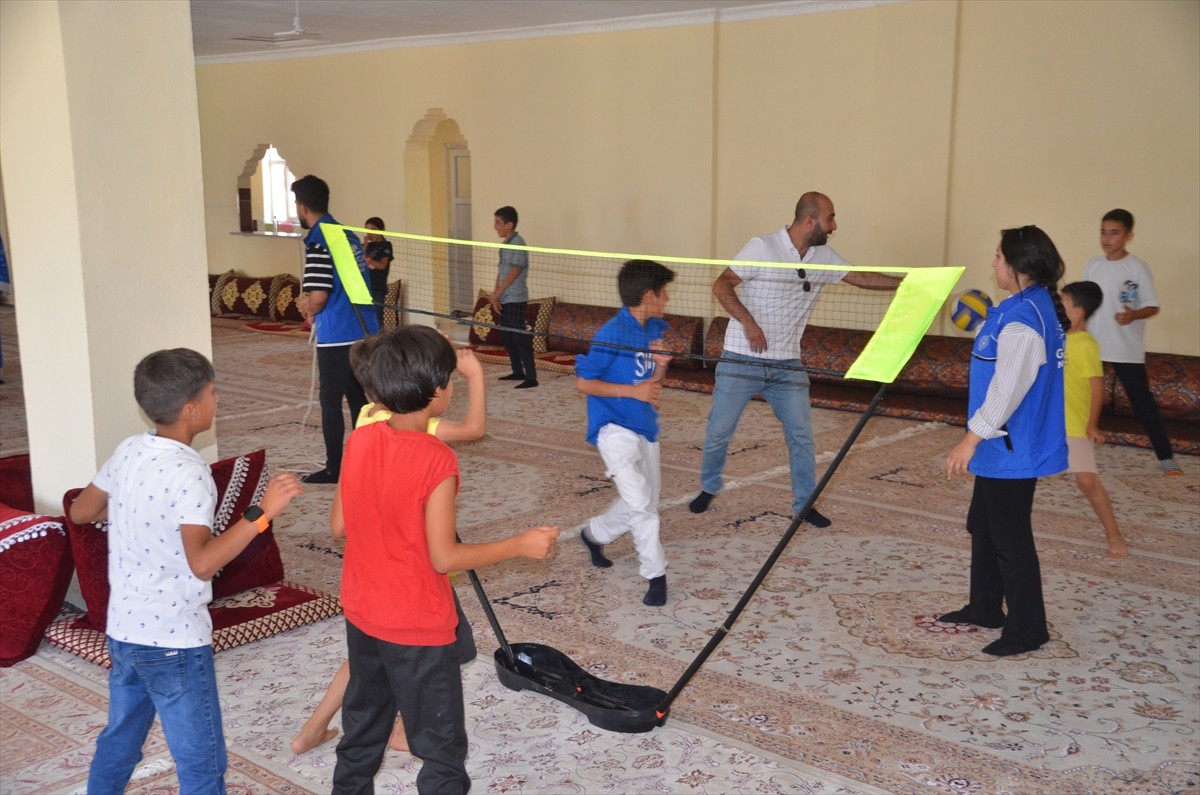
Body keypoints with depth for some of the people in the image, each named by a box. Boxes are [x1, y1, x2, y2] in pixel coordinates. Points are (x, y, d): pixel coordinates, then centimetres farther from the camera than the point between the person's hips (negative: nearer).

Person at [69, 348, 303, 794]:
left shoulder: (127, 452, 1)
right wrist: (262, 513, -33)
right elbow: (202, 563, -33)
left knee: (118, 743, 26)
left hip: (123, 632, 8)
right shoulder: (189, 473, -22)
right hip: (174, 644, -8)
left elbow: (80, 512, 17)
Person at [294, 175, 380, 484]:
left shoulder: (317, 242, -15)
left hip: (336, 336, -8)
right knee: (357, 396, 16)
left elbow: (318, 297, -20)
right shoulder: (350, 235, 11)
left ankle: (334, 468, 9)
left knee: (331, 401, 3)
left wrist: (309, 310, 2)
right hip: (364, 330, 8)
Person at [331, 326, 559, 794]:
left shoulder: (359, 441, -5)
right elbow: (443, 558, -21)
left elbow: (338, 527, 3)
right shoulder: (436, 460, -24)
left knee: (363, 725, 25)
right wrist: (522, 545, -14)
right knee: (442, 748, 7)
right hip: (417, 628, -7)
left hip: (361, 613, 7)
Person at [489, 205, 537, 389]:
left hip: (515, 300, -9)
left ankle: (531, 378, -9)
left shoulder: (517, 243, -13)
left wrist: (497, 293, -15)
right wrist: (495, 295, 3)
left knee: (520, 338, -10)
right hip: (505, 300, 9)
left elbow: (514, 272, -18)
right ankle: (518, 372, 25)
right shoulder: (506, 244, 14)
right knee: (508, 339, 14)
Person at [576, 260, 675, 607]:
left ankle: (594, 533, 39)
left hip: (646, 428, 8)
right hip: (615, 429, -8)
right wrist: (633, 391, -20)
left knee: (646, 505, 16)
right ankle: (656, 575, -4)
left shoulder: (655, 329, 6)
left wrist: (661, 364, -7)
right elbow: (583, 382, -14)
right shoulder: (612, 334, -18)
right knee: (641, 503, -18)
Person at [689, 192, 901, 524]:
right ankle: (709, 488, 29)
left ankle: (804, 504, 14)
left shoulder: (824, 258, 4)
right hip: (741, 360, -4)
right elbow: (721, 285, -14)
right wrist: (748, 322, -25)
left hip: (787, 365, 5)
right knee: (719, 430, 5)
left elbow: (863, 277, 12)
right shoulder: (762, 247, -13)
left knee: (802, 435, 1)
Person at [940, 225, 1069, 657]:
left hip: (1012, 450, -11)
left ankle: (1027, 629, 12)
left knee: (1010, 539, 0)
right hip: (1007, 445, 11)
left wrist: (972, 437, -23)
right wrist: (987, 325, 22)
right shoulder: (1038, 306, 10)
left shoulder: (1022, 317, -23)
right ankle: (984, 608, 34)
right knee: (983, 526, 21)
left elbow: (1007, 387, -27)